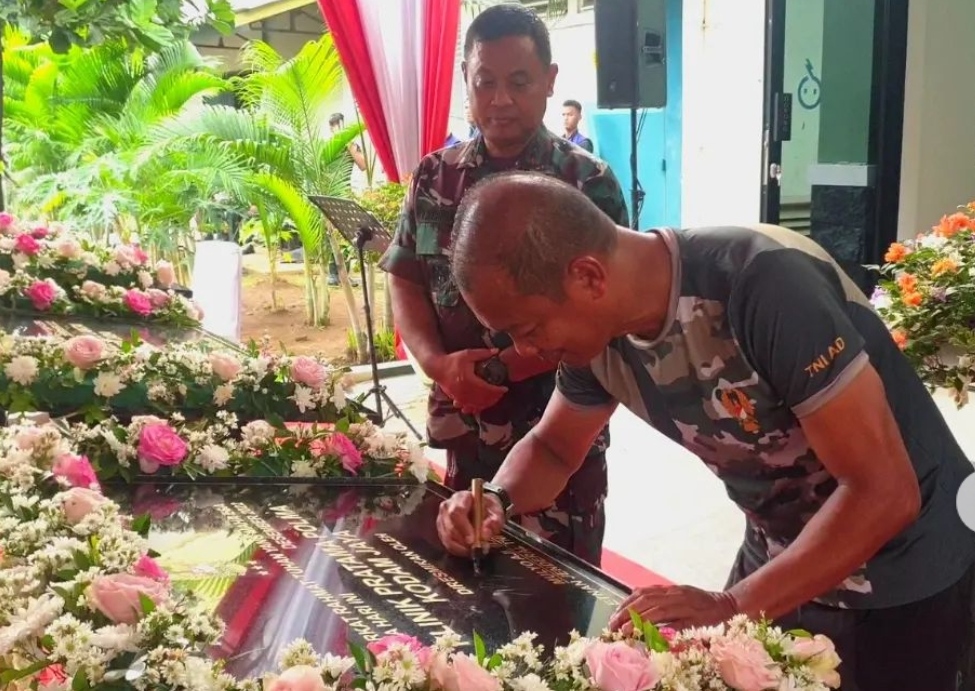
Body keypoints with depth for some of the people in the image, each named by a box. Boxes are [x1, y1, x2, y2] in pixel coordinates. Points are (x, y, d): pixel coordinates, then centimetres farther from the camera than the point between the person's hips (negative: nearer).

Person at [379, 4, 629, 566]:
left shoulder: (588, 182, -6)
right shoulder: (435, 177, 6)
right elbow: (405, 281, 7)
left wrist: (503, 368, -18)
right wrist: (438, 364, -11)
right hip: (460, 430, 4)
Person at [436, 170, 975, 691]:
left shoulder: (765, 282, -33)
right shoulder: (600, 329, -12)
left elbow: (883, 492, -31)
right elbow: (551, 447, 6)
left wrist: (730, 609, -34)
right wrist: (498, 500, -15)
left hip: (901, 583, -5)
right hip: (783, 558, 6)